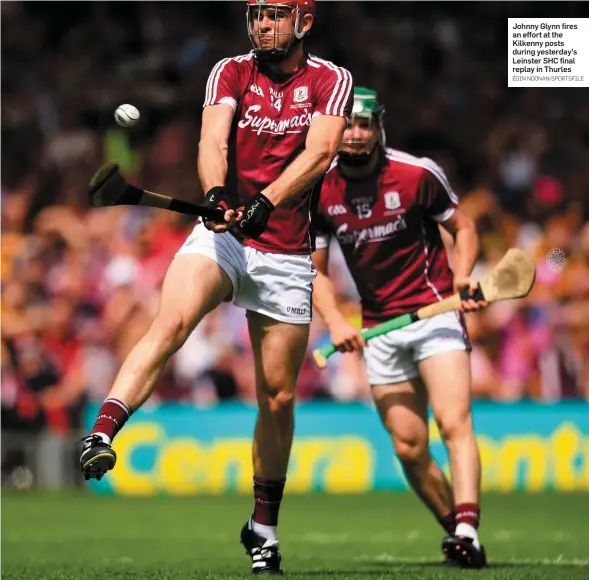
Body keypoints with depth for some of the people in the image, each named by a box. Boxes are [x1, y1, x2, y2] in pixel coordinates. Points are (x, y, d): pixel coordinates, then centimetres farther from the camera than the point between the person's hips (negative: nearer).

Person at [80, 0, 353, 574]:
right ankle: (101, 434, -42)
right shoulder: (231, 72, 4)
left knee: (277, 396, 5)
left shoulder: (331, 81, 2)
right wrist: (217, 195, -35)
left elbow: (319, 152, -14)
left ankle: (263, 525, 21)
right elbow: (212, 140, -13)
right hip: (222, 234, -1)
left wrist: (265, 202, -30)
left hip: (286, 256, 1)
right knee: (172, 320, -31)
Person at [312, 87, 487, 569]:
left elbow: (462, 227, 6)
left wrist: (462, 277, -13)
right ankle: (453, 527, 18)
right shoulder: (319, 191, 0)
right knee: (409, 448, 1)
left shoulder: (417, 174, -8)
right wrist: (335, 321, -8)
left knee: (454, 422, -21)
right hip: (379, 329, 4)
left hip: (434, 312, -3)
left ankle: (467, 532, -31)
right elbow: (316, 270, 9)